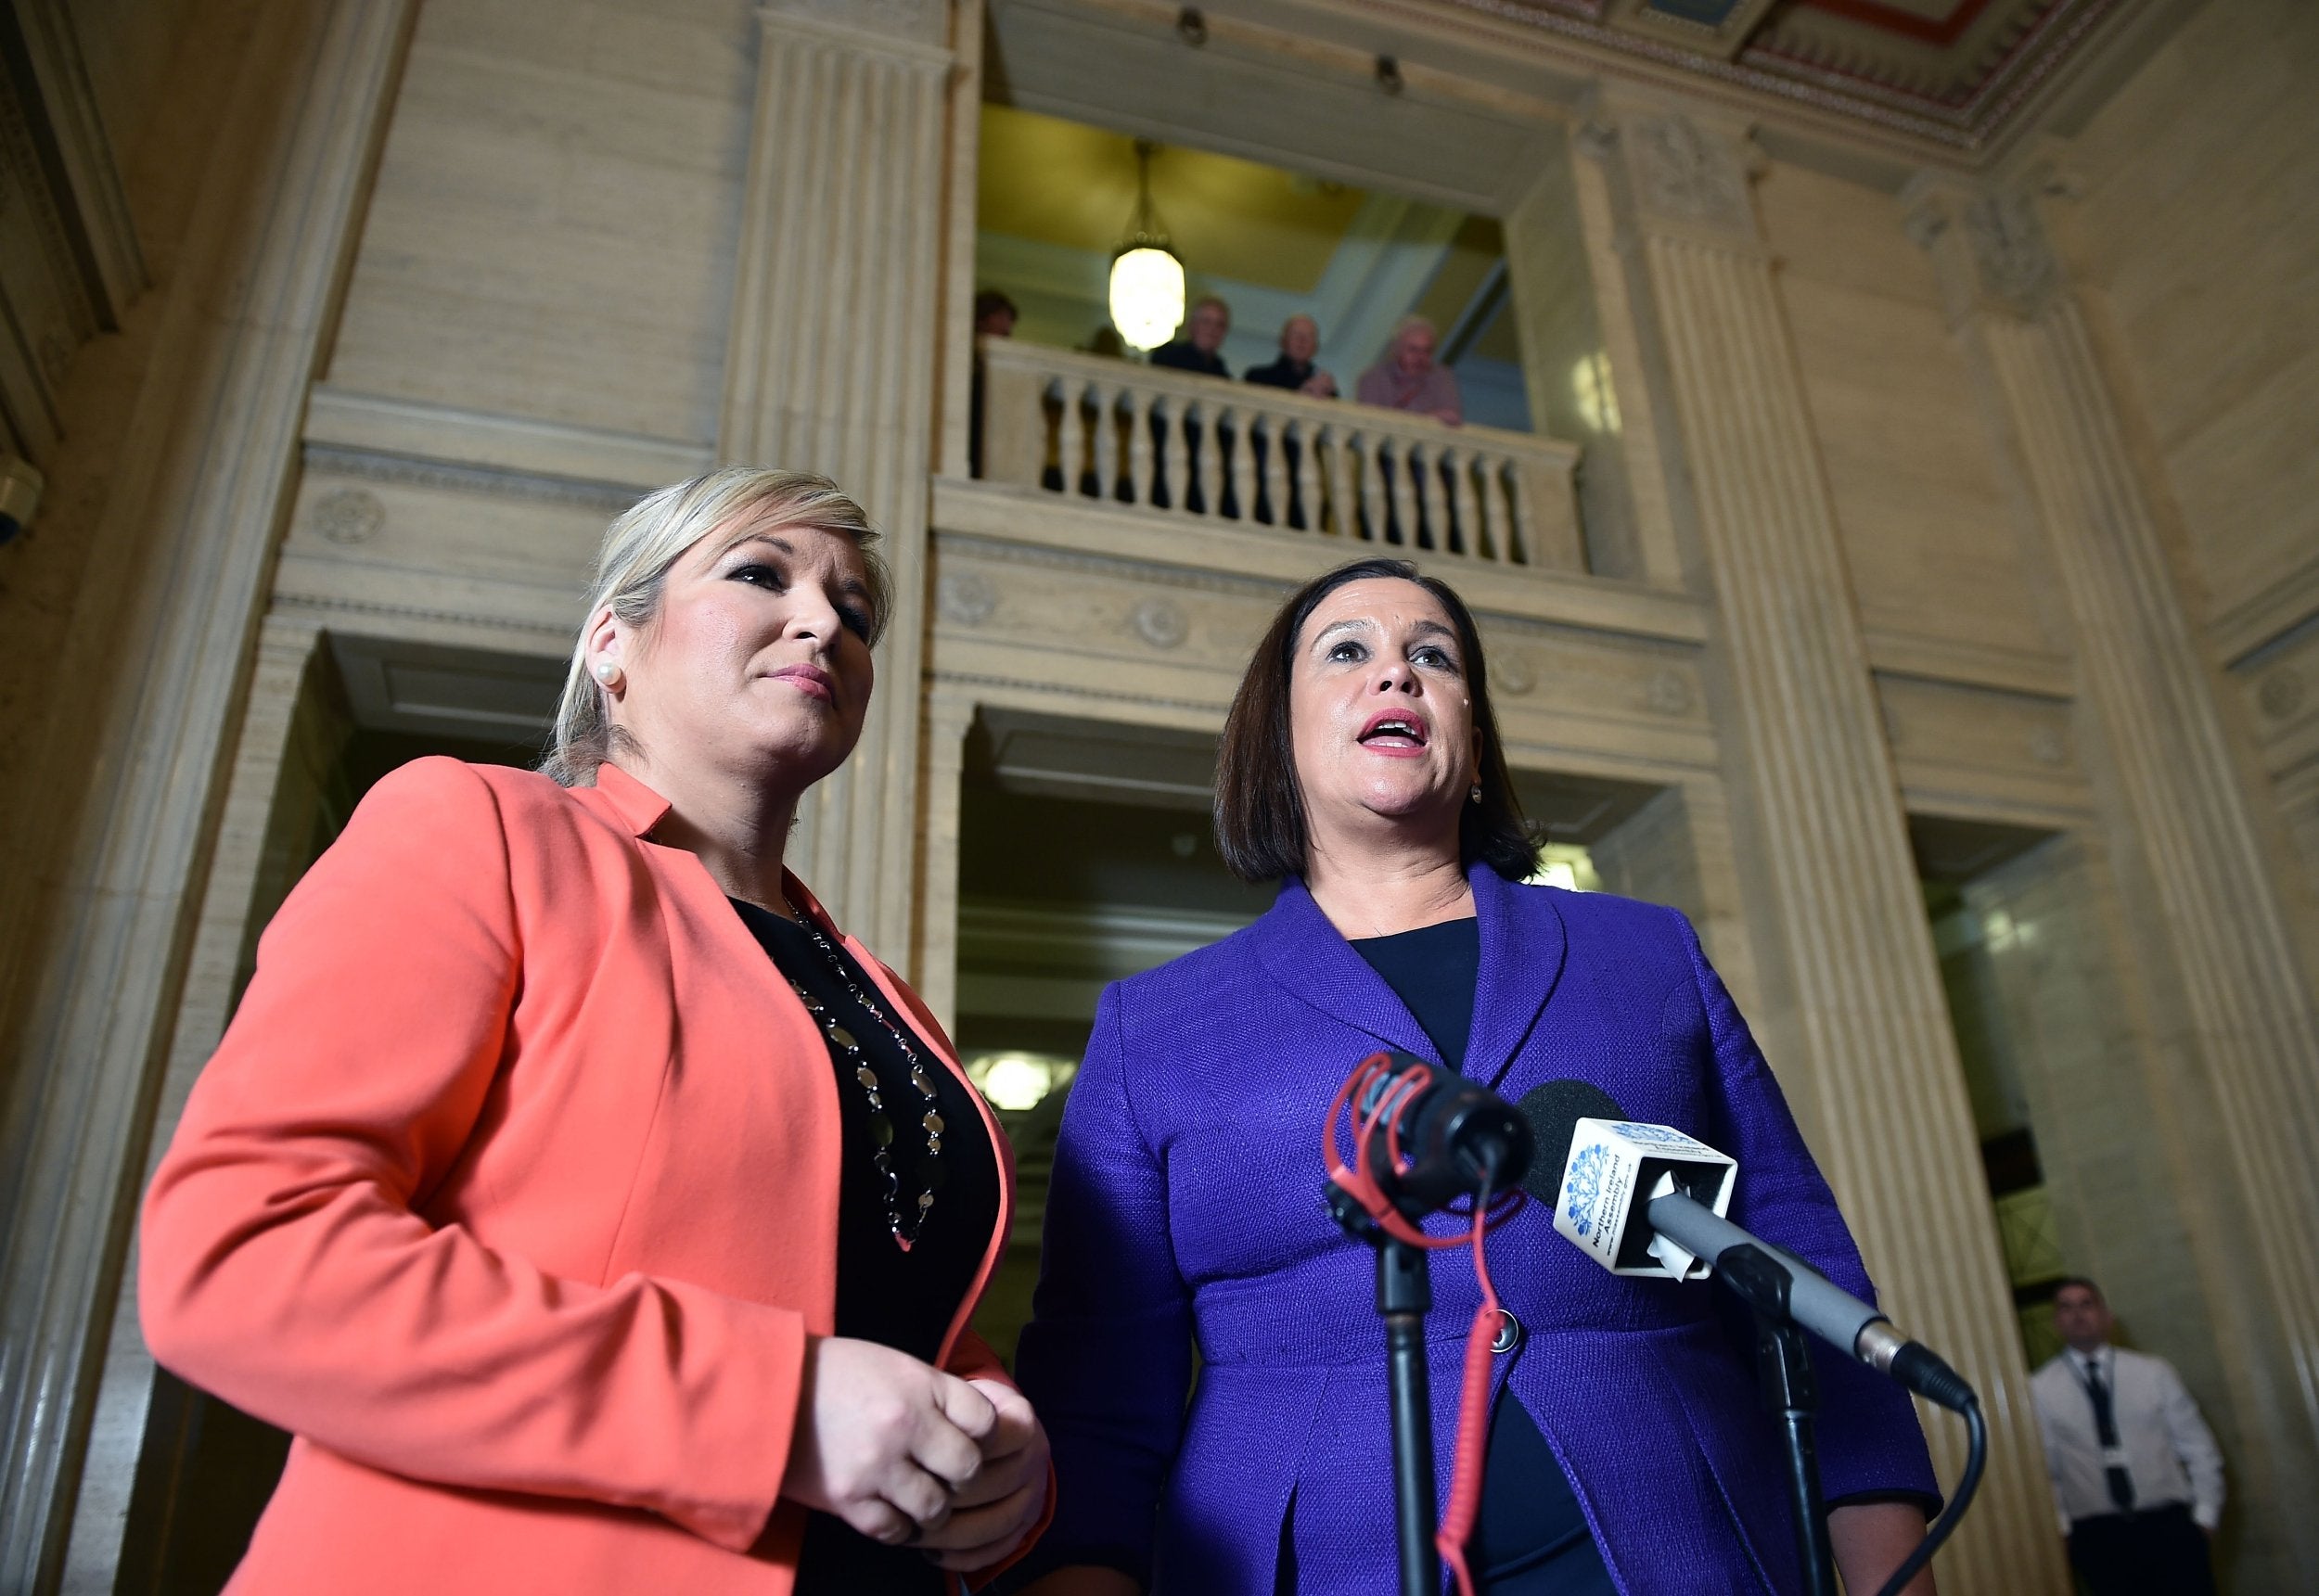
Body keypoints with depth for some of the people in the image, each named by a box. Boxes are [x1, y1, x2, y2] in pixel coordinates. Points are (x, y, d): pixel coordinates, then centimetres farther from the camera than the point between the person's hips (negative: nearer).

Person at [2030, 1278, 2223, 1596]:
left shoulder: (2154, 1372, 5)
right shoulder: (2039, 1389, 0)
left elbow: (2197, 1446, 8)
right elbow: (2043, 1465, 4)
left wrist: (2205, 1515, 3)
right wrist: (2063, 1528, 0)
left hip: (2169, 1524, 1)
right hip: (2098, 1535, -1)